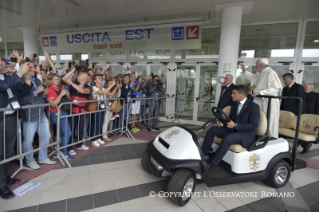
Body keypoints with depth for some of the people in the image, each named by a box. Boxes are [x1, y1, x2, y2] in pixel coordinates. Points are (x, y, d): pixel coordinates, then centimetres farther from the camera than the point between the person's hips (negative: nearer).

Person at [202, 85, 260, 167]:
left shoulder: (254, 106, -11)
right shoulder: (234, 104, 10)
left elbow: (253, 125, -18)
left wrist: (235, 125, -29)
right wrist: (222, 123, -5)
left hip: (246, 134, -7)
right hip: (232, 129, 8)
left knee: (227, 138, -35)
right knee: (212, 130, -9)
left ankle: (212, 163, -26)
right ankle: (203, 154, -6)